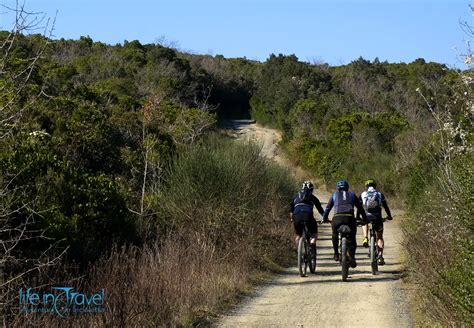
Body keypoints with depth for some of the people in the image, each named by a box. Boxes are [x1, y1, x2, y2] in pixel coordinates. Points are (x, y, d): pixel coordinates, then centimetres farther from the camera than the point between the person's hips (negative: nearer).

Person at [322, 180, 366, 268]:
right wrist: (365, 219, 33)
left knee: (335, 235, 28)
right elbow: (360, 207, 26)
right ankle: (352, 256, -15)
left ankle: (336, 254, 22)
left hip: (337, 218, 0)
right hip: (350, 218, 0)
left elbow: (328, 208, 24)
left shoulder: (335, 195, 24)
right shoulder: (352, 195, 26)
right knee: (352, 239, 10)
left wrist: (324, 219, 34)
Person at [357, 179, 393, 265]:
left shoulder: (363, 194, 13)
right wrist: (389, 216, 31)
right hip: (377, 218, 0)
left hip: (366, 216, 0)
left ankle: (365, 238, 12)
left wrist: (357, 218, 27)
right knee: (380, 237, 14)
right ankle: (380, 257, 2)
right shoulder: (380, 194, 14)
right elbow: (385, 207, 18)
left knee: (364, 223, 38)